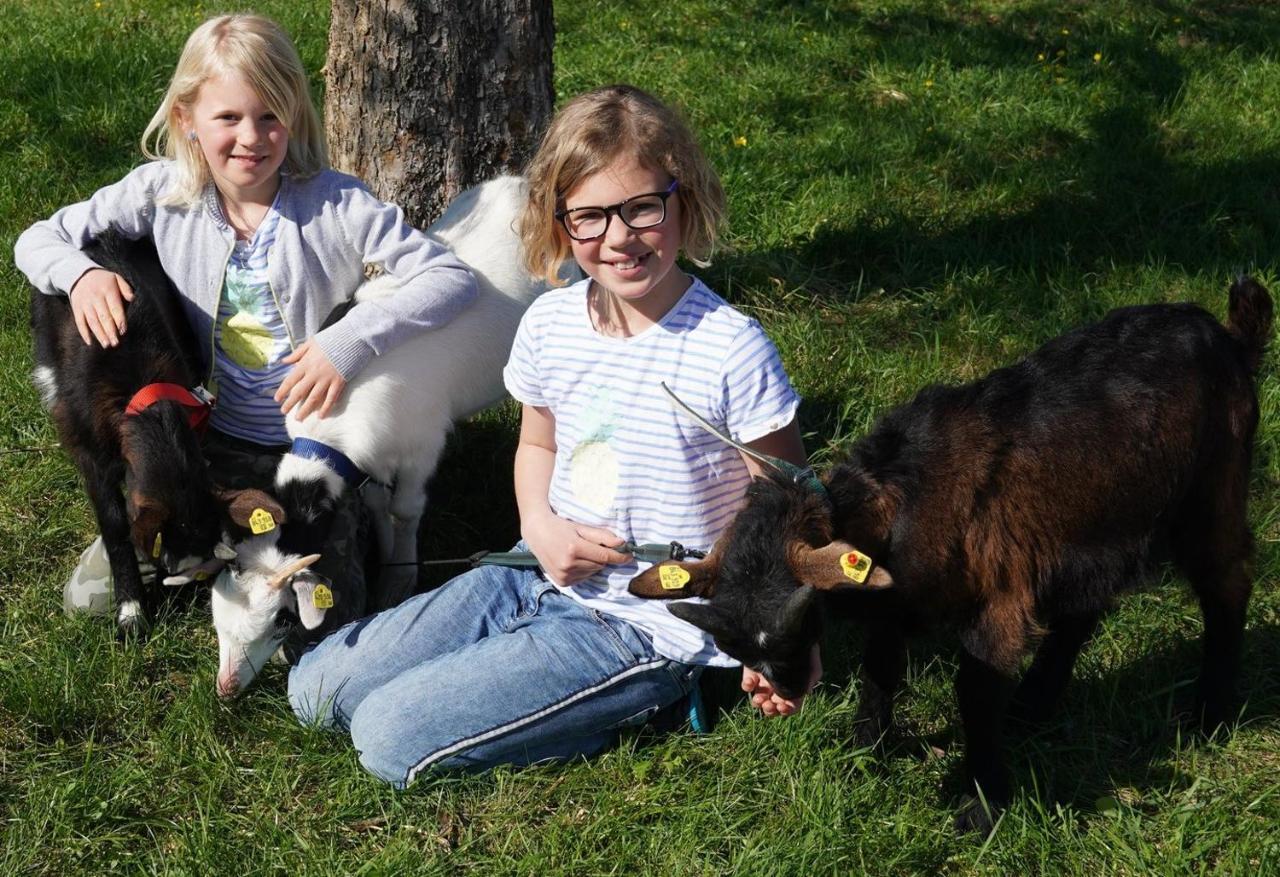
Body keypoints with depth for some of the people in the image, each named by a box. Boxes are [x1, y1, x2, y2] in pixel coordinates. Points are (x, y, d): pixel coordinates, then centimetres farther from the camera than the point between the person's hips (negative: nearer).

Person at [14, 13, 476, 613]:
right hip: (202, 436, 3)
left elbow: (453, 278, -21)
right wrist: (80, 274, -23)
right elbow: (37, 241, 1)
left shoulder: (334, 204, -16)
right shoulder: (163, 192, -8)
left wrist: (352, 340, -34)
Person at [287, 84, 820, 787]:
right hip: (541, 580, 7)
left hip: (648, 630, -6)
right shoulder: (549, 324, 0)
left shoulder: (732, 352, -18)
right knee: (315, 687, 2)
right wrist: (540, 526, -4)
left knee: (391, 736, -16)